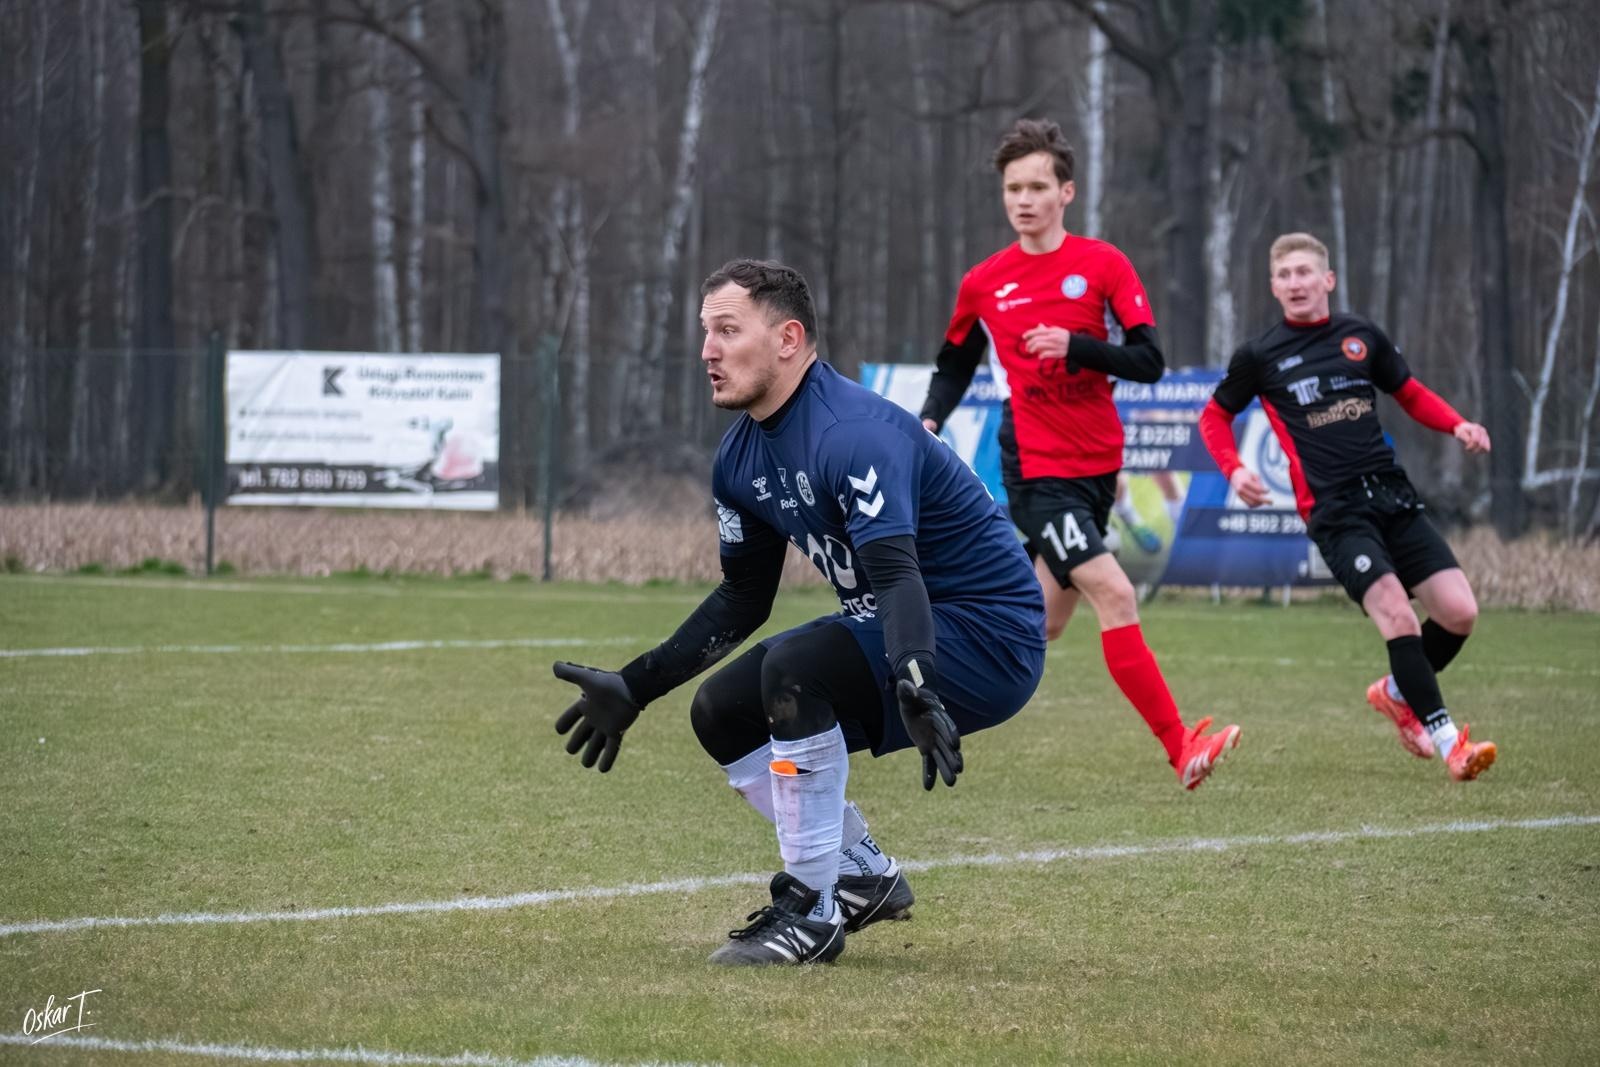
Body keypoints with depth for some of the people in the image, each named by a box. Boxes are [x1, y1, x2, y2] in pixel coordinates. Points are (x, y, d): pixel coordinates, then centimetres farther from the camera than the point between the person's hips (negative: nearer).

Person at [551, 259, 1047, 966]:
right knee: (721, 714, 5)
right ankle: (863, 877, 19)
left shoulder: (854, 434, -24)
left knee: (793, 666, -30)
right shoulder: (742, 457, 5)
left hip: (989, 638, -10)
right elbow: (743, 599, 17)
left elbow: (896, 574, -37)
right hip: (900, 650, 10)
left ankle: (811, 913, -20)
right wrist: (634, 689, 13)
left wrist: (916, 692, -53)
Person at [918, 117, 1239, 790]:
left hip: (1099, 464, 3)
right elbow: (956, 364, 19)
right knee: (1115, 595, -20)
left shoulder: (1102, 265, -1)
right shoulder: (983, 285, 2)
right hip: (1037, 472, -3)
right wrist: (930, 422, 2)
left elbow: (1150, 363, -6)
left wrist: (1075, 346, -20)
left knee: (1042, 622, 10)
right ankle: (1180, 749, -22)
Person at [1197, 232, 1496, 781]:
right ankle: (1447, 741, -20)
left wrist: (1458, 426, 3)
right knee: (1395, 611, -23)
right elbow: (1215, 416, 16)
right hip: (1334, 510, -4)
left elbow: (1411, 394, 22)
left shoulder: (1361, 337, 10)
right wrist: (1234, 470, -3)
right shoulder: (1261, 355, 3)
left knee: (1459, 611, -5)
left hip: (1392, 494, 4)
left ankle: (1397, 693, 23)